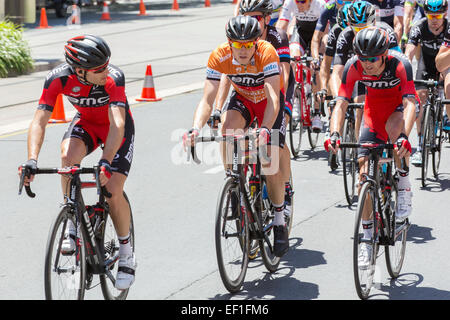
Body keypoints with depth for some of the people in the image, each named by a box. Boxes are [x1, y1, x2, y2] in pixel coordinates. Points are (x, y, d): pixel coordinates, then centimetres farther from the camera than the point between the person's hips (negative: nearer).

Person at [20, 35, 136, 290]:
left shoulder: (114, 77, -35)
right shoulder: (59, 78, -28)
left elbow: (117, 124, -42)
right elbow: (40, 121, -31)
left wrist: (105, 162, -56)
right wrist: (32, 161, -45)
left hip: (119, 127, -2)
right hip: (86, 122, 2)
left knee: (113, 190, -15)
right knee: (68, 156, -31)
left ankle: (127, 255, 7)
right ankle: (73, 225, -13)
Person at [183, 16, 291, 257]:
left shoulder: (267, 54, -34)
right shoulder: (219, 57, -26)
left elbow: (273, 99, -42)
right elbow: (207, 99, -30)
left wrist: (265, 130, -58)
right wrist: (195, 129, -47)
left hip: (269, 101, -2)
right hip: (242, 98, 2)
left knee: (271, 165, -11)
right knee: (227, 129, -31)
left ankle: (279, 222, 9)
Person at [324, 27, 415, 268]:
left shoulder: (400, 64, -32)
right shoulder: (354, 67, -24)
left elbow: (410, 103, -40)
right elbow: (341, 103, -27)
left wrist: (404, 136, -56)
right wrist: (335, 134, -45)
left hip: (398, 106, -3)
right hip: (373, 109, 3)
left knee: (393, 127, -40)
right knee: (365, 173, -7)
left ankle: (404, 184, -15)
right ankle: (368, 240, 3)